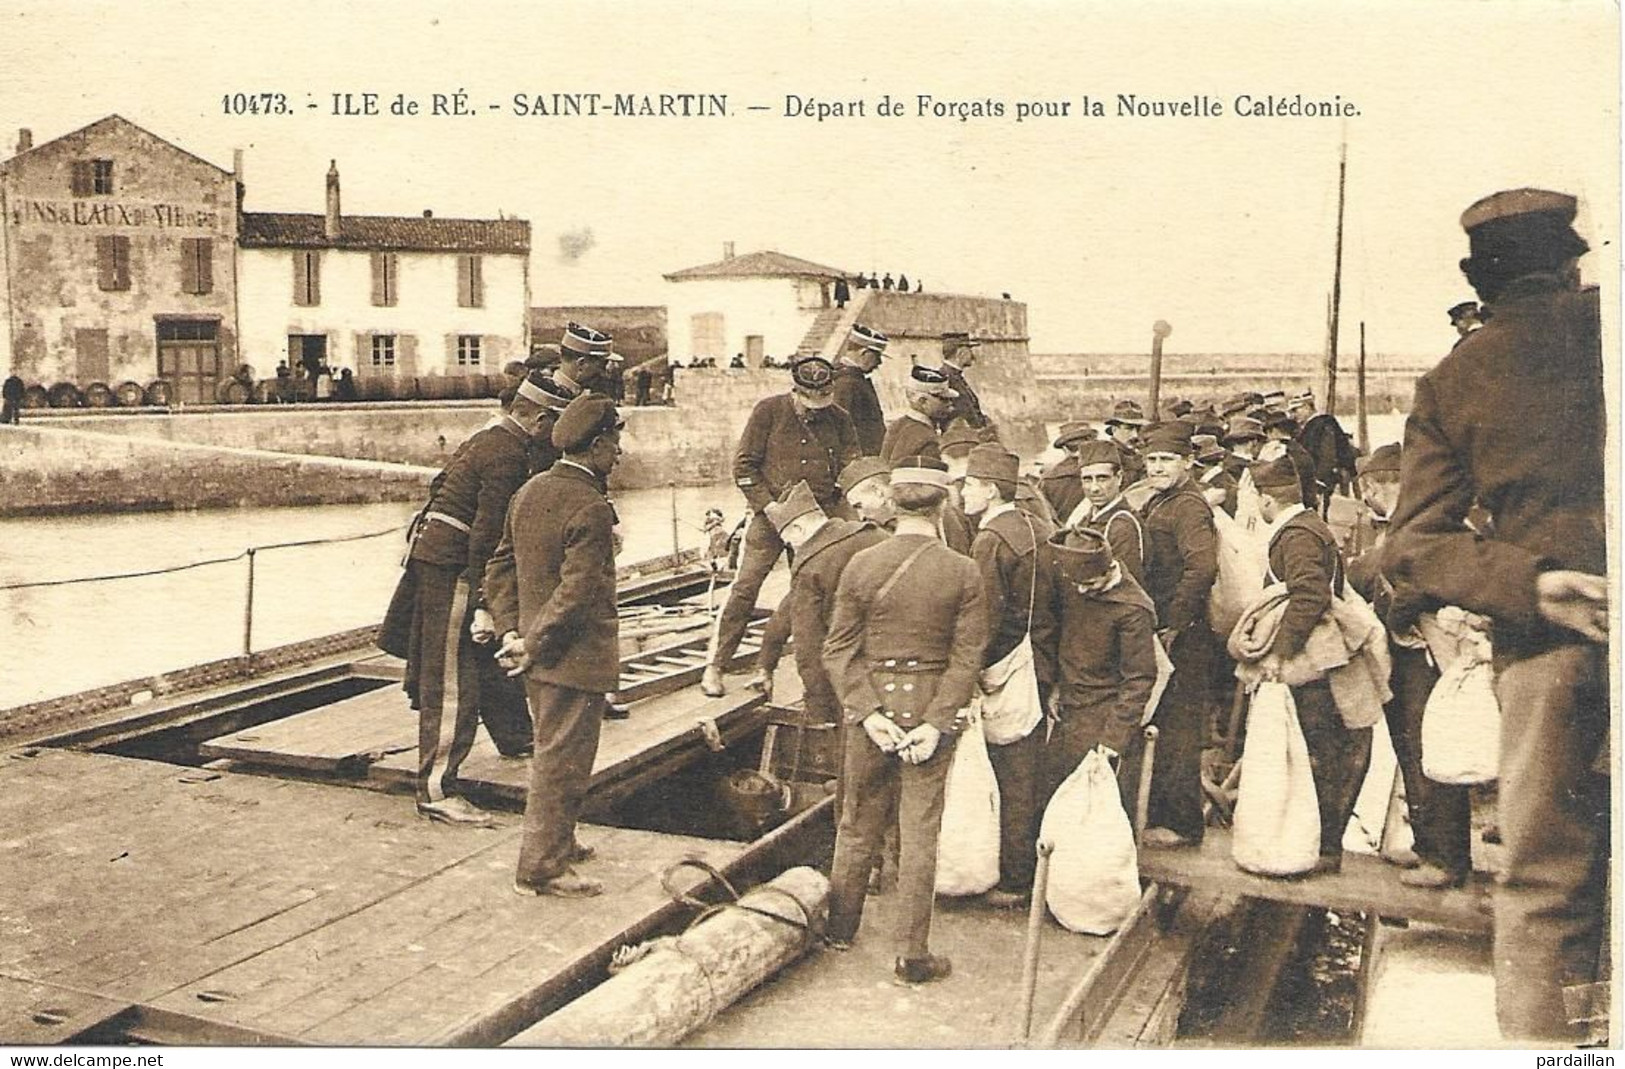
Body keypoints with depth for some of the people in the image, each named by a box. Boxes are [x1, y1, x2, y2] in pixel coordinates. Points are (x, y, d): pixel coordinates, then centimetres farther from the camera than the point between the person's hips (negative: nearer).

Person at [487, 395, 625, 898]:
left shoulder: (530, 492, 7)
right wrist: (534, 646, -16)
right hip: (576, 657, -9)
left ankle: (556, 843, 37)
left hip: (540, 655, 9)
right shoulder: (591, 509, -21)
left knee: (551, 753, 22)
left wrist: (511, 631, 6)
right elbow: (576, 592, -25)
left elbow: (499, 568, 11)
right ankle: (542, 867, 10)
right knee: (562, 759, 1)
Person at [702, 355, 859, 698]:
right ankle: (715, 666, 2)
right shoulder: (769, 411, -4)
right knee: (744, 589, -6)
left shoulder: (838, 419, 4)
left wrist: (837, 515, -5)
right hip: (770, 515, -2)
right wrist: (770, 508, -12)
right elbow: (744, 465, -4)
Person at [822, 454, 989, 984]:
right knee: (919, 832, 7)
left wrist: (868, 712, -9)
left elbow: (839, 649, -7)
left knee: (858, 823, 17)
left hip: (871, 704, 1)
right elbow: (967, 657, -11)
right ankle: (912, 954, 15)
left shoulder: (861, 565, -7)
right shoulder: (964, 572, -9)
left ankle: (840, 926, 34)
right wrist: (936, 722, -11)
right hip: (930, 707, -1)